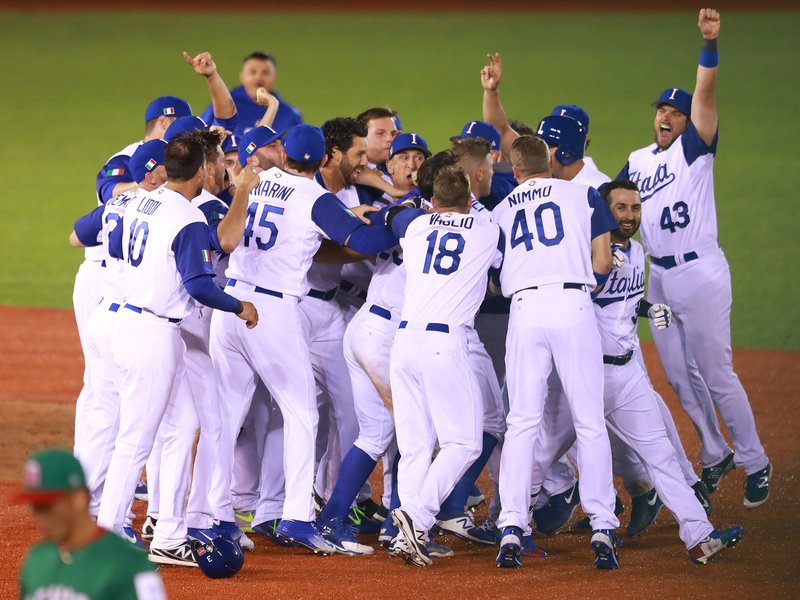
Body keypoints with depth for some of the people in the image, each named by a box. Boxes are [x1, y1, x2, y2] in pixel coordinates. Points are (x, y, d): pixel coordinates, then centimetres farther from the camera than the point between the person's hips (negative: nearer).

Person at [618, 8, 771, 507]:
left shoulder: (695, 148, -3)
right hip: (659, 278, 6)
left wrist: (710, 45, -31)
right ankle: (716, 454, 23)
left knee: (717, 375, -5)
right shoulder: (638, 161, 14)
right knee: (679, 377, 10)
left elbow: (705, 95, -18)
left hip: (701, 273, -6)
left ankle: (755, 462, 5)